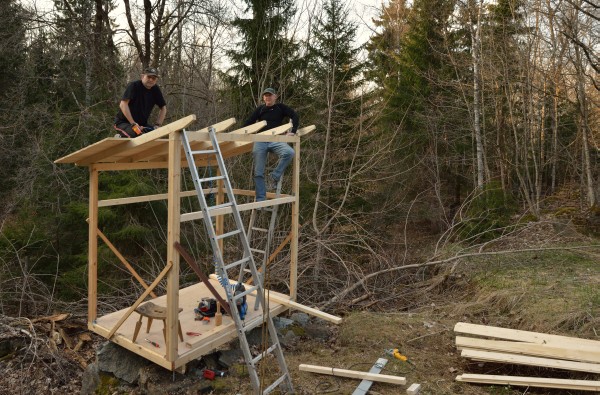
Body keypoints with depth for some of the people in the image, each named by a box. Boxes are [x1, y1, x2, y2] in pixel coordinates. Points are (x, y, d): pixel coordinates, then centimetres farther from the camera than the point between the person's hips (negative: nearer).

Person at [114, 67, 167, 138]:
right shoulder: (134, 86, -13)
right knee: (137, 135, -37)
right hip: (123, 122, -7)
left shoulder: (155, 90, 4)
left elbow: (163, 107, 12)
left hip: (142, 123, 7)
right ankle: (121, 137, -4)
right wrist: (133, 124, -28)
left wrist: (157, 125, -3)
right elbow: (123, 105, -23)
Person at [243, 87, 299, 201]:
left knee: (289, 152, -33)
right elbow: (249, 122, 14)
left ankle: (274, 177, -18)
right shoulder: (260, 109, 14)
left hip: (276, 140, -1)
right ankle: (260, 200, 3)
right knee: (258, 173, -3)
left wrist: (293, 131, -6)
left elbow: (295, 116, 5)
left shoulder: (281, 107, 11)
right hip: (260, 142, 1)